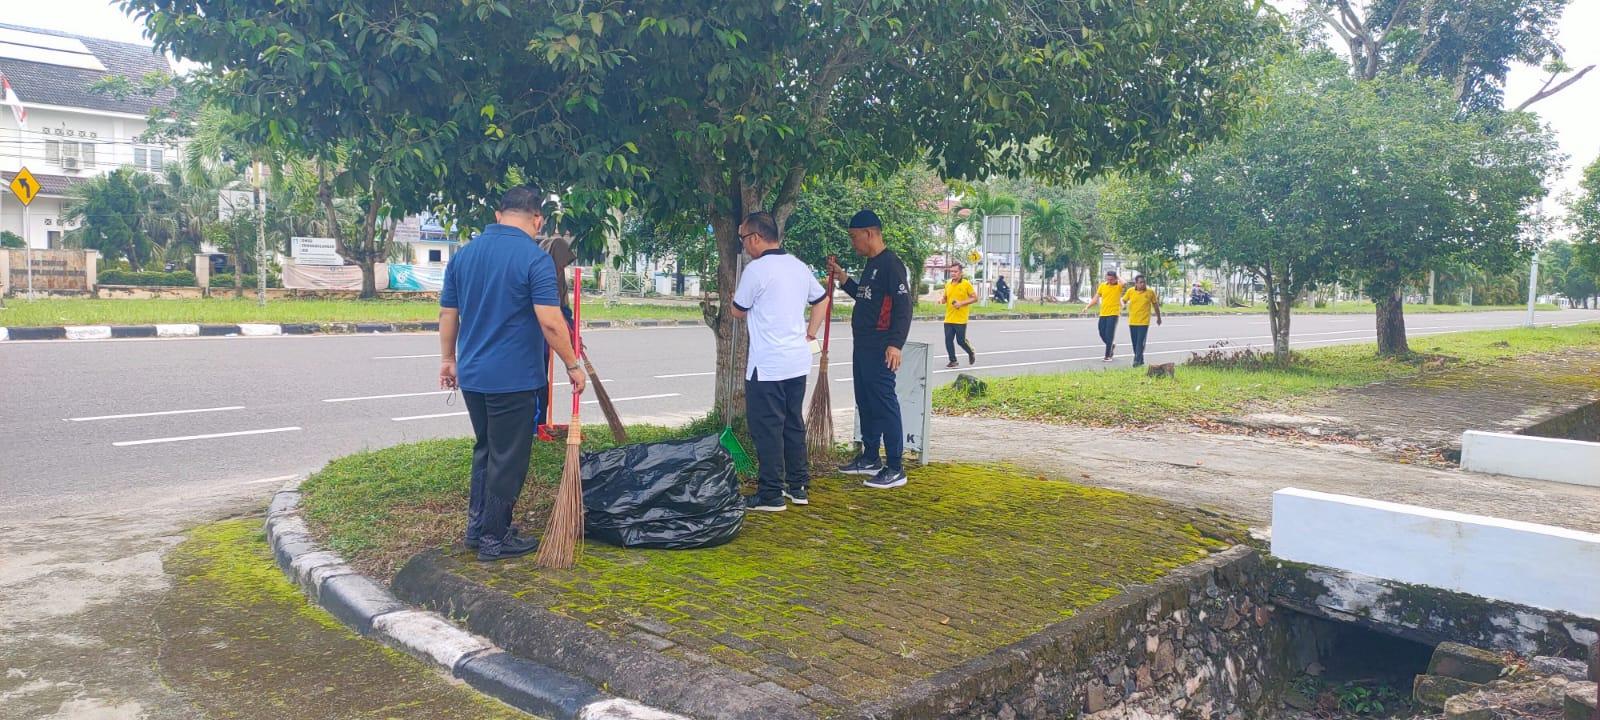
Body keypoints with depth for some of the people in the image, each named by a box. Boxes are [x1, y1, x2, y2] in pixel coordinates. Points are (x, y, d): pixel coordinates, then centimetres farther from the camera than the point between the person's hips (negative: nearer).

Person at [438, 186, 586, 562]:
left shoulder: (464, 254, 6)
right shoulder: (535, 258, -14)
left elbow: (447, 313, 12)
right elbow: (550, 321, -19)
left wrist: (448, 358, 22)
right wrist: (572, 365, -9)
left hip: (471, 374, 7)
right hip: (514, 377, -7)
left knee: (485, 449, 21)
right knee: (507, 459, 4)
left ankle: (477, 526, 28)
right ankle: (495, 538, 13)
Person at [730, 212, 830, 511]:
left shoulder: (756, 269, -14)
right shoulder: (799, 266, 10)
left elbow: (739, 311, -3)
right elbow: (821, 299, 21)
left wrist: (735, 297, 17)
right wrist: (810, 333, 19)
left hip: (767, 365, -8)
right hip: (798, 361, 8)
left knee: (767, 428, -2)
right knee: (793, 424, 15)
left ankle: (771, 494, 2)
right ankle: (798, 485, 22)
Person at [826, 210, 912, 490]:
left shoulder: (891, 263, -13)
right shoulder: (871, 265, 16)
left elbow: (904, 305, -19)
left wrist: (896, 343, -26)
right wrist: (843, 278, 19)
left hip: (880, 349, -10)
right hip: (862, 347, 10)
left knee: (885, 405, -8)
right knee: (865, 403, 16)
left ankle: (895, 468, -4)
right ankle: (870, 458, 27)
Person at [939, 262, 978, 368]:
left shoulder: (966, 284, -5)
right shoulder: (948, 284, 9)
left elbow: (975, 298, -4)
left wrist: (961, 303, -16)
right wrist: (942, 299, -5)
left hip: (961, 319, -5)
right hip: (948, 318, 5)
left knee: (961, 340, -1)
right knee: (948, 340, 0)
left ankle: (971, 354, 27)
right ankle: (953, 361, 13)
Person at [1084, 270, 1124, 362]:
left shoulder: (1119, 286, -4)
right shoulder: (1102, 285, 7)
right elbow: (1096, 298, 11)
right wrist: (1087, 307, 3)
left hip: (1113, 314, -5)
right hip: (1103, 313, 5)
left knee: (1109, 335, -5)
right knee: (1102, 334, 9)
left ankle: (1107, 356, 2)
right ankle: (1112, 345, 38)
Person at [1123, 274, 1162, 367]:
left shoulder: (1150, 292, -4)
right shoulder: (1130, 291, -2)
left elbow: (1155, 305, 8)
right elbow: (1124, 300, 15)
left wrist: (1158, 317, 14)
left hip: (1144, 322, -3)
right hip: (1132, 321, 3)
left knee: (1140, 342, -10)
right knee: (1135, 342, 10)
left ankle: (1137, 360, -9)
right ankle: (1140, 360, 25)